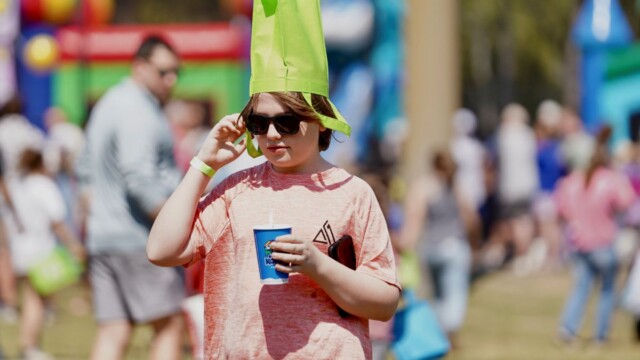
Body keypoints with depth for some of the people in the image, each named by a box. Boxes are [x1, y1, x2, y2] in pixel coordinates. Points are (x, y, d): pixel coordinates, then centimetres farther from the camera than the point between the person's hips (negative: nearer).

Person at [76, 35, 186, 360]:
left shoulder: (108, 105, 19)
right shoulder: (139, 113, -14)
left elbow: (86, 170, 27)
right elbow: (139, 178, -24)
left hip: (102, 236, 9)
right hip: (139, 237, -9)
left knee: (112, 333, 2)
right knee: (169, 326, -2)